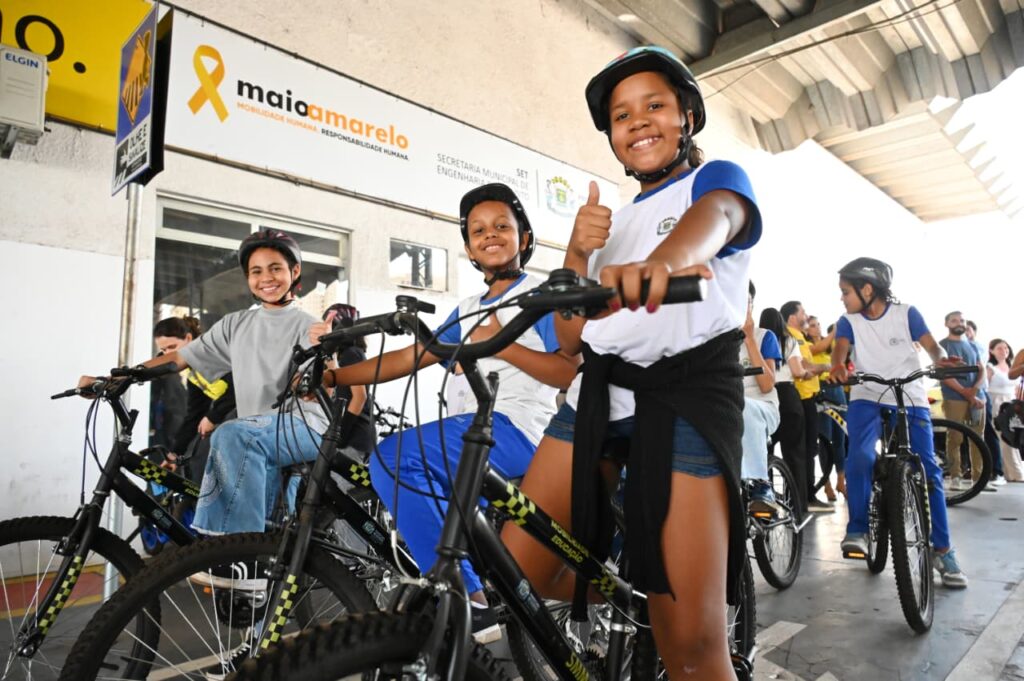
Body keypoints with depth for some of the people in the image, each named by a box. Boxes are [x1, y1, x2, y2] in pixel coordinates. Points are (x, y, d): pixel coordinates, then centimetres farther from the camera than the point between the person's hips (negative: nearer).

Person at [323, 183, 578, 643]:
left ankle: (469, 601, -15)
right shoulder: (469, 308, 20)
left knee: (392, 458, -23)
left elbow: (570, 371, -12)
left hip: (516, 429, -8)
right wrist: (331, 376, 3)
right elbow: (410, 357, 11)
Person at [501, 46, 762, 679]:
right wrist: (578, 253, -5)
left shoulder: (718, 177, 9)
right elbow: (571, 334, 12)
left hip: (688, 398, -5)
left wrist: (662, 259, -44)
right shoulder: (614, 219, 23)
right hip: (599, 396, 5)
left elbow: (713, 217, -20)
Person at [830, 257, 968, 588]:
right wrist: (838, 366, -38)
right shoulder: (848, 321, 1)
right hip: (867, 399, 0)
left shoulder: (906, 313, -2)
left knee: (928, 471, -4)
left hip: (910, 401, 0)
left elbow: (931, 345, -6)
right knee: (859, 456, -25)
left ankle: (943, 550, 9)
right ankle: (857, 529, -10)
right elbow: (841, 348, -15)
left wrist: (942, 359, -30)